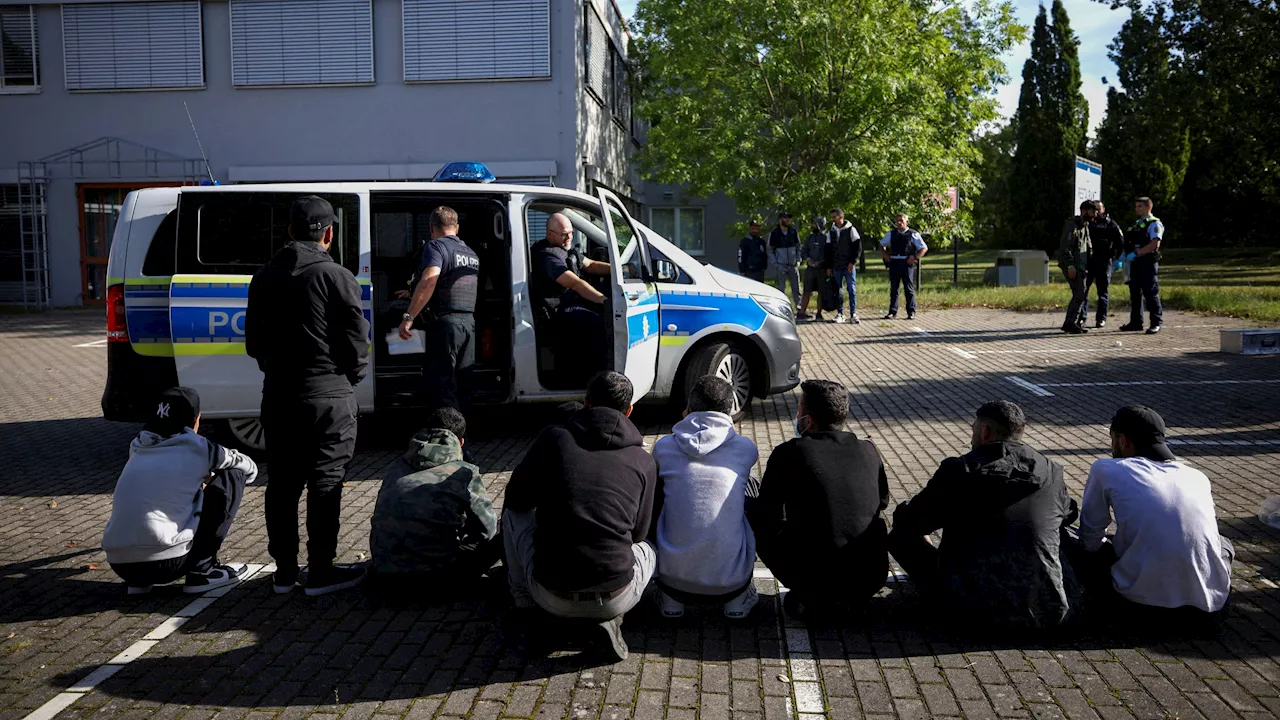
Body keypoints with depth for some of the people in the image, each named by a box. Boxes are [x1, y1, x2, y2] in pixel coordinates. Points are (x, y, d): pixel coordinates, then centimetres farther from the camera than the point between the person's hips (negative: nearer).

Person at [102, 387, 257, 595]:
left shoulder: (137, 447, 15)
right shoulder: (196, 448, 1)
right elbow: (249, 469, 20)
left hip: (119, 565, 6)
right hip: (164, 564, -6)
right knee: (233, 477, 8)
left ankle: (139, 581, 18)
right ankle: (202, 570, 7)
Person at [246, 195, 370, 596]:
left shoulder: (265, 277, 9)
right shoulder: (336, 277, -10)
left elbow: (253, 341, 15)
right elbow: (357, 341, -9)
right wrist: (353, 376, 8)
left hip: (277, 395, 6)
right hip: (327, 396, -5)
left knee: (282, 484, 12)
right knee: (325, 485, 1)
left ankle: (284, 570, 19)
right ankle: (321, 572, 6)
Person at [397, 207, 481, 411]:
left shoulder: (436, 246, -6)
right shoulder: (471, 253, 19)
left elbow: (429, 281, -23)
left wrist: (408, 317, -23)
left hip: (444, 322, -8)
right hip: (469, 323, 8)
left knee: (440, 385, -8)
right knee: (460, 385, 14)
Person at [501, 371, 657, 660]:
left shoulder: (553, 438, -1)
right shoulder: (644, 461, 2)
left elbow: (516, 498, 11)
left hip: (551, 598, 0)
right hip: (615, 599, 0)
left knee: (514, 513, 24)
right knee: (648, 550, 33)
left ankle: (524, 600, 28)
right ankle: (610, 618, 8)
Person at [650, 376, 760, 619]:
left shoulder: (663, 447, 0)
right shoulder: (746, 448, -1)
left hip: (674, 576, 0)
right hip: (731, 580, 0)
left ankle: (671, 597, 22)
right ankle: (738, 597, 19)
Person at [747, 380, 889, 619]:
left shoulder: (789, 453, -9)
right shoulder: (868, 451, 3)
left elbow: (768, 515, 1)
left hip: (816, 581, -4)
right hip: (873, 579, 4)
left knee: (754, 513, 15)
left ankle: (809, 597, 8)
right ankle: (852, 596, 17)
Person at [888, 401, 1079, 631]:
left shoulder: (957, 471, -7)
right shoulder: (1051, 473, 2)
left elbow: (905, 521, 3)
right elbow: (1068, 516, 24)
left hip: (977, 613, -3)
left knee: (901, 535, 12)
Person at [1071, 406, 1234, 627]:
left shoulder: (1106, 469, 2)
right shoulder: (1198, 477, 13)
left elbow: (1090, 540, 7)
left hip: (1140, 605, -3)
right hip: (1208, 605, 3)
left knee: (1081, 552, 24)